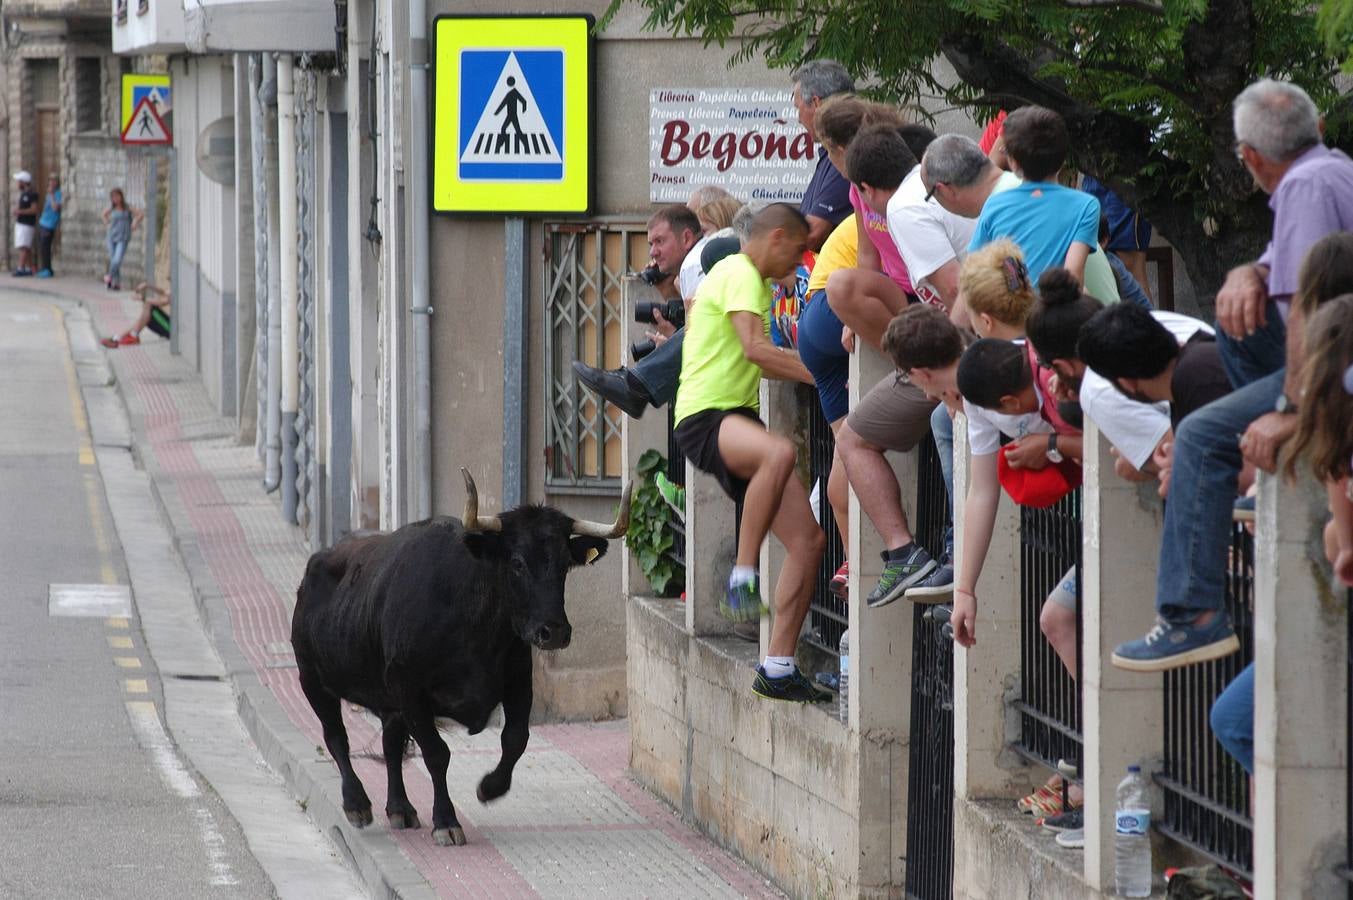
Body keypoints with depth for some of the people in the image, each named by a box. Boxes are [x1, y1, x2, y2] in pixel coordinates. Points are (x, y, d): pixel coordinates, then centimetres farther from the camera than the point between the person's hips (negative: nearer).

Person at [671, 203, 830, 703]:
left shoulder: (755, 282, 27)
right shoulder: (740, 275, -6)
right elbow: (755, 348, -20)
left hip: (738, 417, 10)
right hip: (704, 417, -10)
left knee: (808, 540, -2)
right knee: (779, 452, -43)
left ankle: (778, 667, 2)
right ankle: (742, 577, -34)